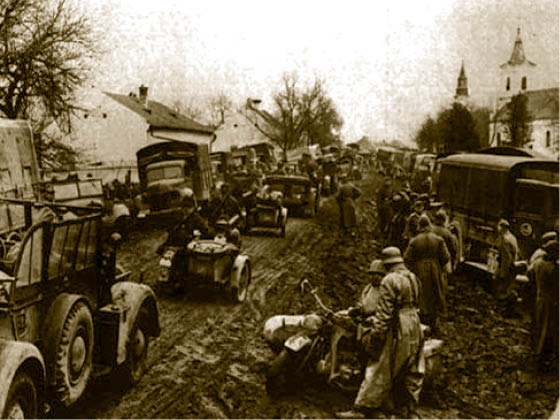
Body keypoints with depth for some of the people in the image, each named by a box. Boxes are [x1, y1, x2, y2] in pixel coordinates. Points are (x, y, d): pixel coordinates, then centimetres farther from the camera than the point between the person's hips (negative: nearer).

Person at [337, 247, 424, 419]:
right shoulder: (412, 278, 10)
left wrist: (375, 334, -16)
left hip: (397, 330, -8)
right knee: (411, 370, 16)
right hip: (414, 328, 8)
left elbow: (384, 312, -19)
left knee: (379, 371, -5)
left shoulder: (389, 281, -16)